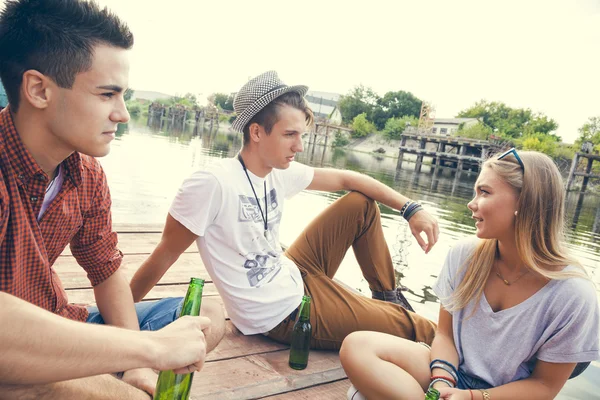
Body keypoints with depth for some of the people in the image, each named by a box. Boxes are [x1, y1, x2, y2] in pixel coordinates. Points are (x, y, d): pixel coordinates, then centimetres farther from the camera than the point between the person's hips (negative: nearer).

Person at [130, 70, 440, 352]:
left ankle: (388, 296, 23)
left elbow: (345, 179, 6)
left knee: (361, 204, 9)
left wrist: (410, 208, 0)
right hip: (282, 316, -8)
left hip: (295, 277, 8)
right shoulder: (213, 184, -26)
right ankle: (392, 312, 30)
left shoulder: (280, 173, -4)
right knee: (421, 330, -6)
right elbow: (164, 256, -19)